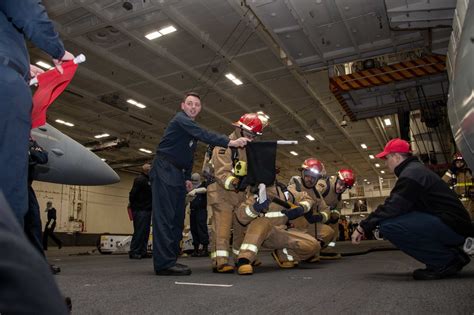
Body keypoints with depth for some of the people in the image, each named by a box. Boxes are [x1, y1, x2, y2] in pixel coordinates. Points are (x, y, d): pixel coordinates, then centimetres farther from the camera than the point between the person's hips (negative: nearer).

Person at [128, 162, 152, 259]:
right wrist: (133, 206, -14)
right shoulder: (140, 179, -9)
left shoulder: (150, 180, 19)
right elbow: (133, 194, -17)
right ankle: (134, 252, -4)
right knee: (139, 231, -9)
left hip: (147, 210, 9)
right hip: (140, 210, -9)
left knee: (145, 231, 9)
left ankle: (142, 252, 13)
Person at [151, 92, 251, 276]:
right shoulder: (180, 119, -7)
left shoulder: (193, 129, 22)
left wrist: (187, 178, 16)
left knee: (177, 218, 6)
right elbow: (204, 135, -24)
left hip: (177, 175, 10)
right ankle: (164, 263, -16)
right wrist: (230, 142, -33)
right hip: (164, 170, -9)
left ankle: (170, 259, 10)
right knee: (165, 216, -14)